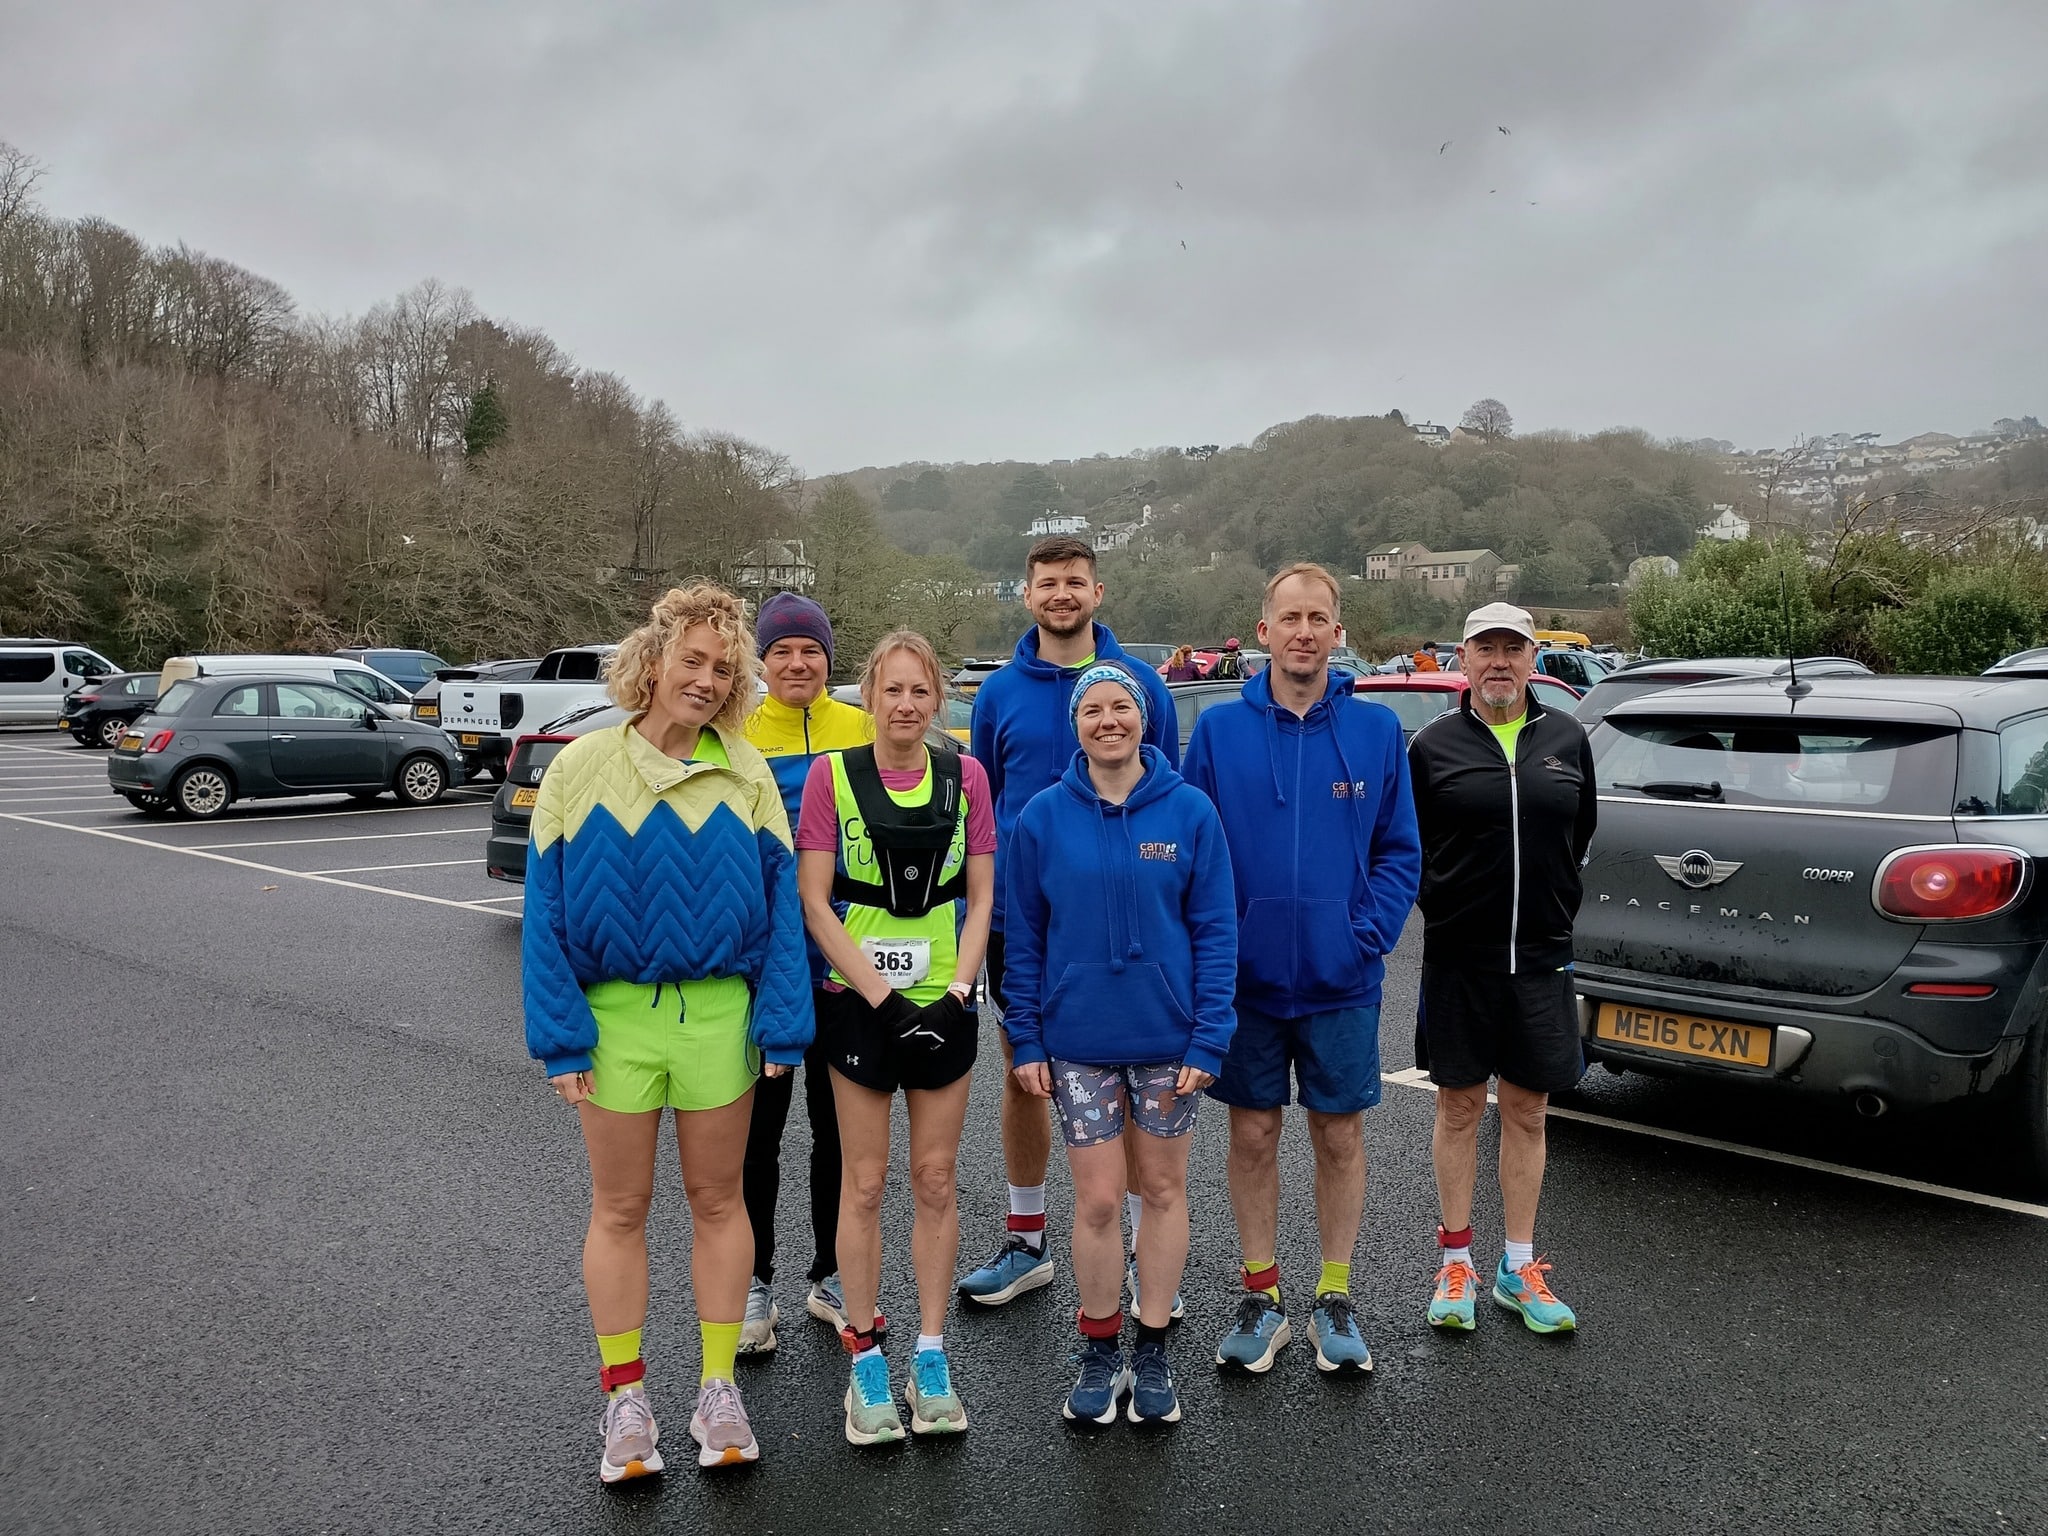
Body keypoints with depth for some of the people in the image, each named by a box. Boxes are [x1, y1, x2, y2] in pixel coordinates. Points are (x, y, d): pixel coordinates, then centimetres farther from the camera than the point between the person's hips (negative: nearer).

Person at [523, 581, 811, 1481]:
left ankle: (718, 1390, 28)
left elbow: (780, 905, -2)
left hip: (720, 1014, 1)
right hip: (614, 1015, 0)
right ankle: (625, 1399, 27)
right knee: (620, 1208, 12)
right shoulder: (581, 767, -4)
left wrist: (781, 1027, -6)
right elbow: (545, 910, -3)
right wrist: (560, 1036, -7)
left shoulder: (746, 774, -2)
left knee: (717, 1200, 13)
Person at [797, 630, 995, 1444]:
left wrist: (955, 995, -8)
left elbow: (980, 897, 3)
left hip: (942, 1002, 2)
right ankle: (865, 1360, 19)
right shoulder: (831, 776, -5)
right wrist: (883, 996, -13)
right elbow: (814, 902, -7)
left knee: (936, 1180, 9)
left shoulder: (965, 777, 1)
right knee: (864, 1183, 5)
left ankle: (931, 1355, 22)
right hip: (858, 1001, -2)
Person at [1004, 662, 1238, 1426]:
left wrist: (1208, 1039, -11)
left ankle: (1152, 1350, 30)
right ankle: (1100, 1352, 26)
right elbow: (1023, 935, 0)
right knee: (1097, 1200, 5)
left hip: (1168, 1038, 0)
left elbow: (1215, 930, -5)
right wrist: (1025, 1041, -2)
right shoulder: (1043, 817, -4)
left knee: (1163, 1189, 12)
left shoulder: (1190, 811, -6)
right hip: (1077, 1041, 0)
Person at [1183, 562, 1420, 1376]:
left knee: (1340, 1136, 11)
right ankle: (1261, 1296, 27)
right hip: (1246, 978, 0)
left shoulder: (1375, 729, -1)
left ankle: (1335, 1299, 28)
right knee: (1252, 1135, 10)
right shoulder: (1219, 729, -2)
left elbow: (1400, 851, 2)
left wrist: (1369, 935, -10)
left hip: (1341, 980, 0)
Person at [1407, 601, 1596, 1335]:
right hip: (1458, 955, -2)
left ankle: (1518, 1270, 23)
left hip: (1540, 956, 2)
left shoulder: (1565, 738, 5)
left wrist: (1551, 908, 14)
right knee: (1459, 1108, 8)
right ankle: (1456, 1266, 21)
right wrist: (1446, 904, 2)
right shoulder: (1434, 744, -3)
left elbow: (1580, 833, 16)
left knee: (1526, 1111, 10)